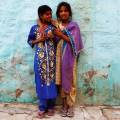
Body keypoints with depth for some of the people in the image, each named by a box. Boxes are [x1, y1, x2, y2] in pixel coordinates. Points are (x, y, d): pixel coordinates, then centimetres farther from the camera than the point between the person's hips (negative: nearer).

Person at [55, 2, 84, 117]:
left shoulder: (74, 25, 0)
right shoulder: (56, 25, 8)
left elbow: (73, 41, -12)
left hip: (70, 57, -2)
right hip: (60, 56, 2)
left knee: (70, 81, 3)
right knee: (62, 81, 6)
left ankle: (70, 105, 15)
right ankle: (64, 105, 18)